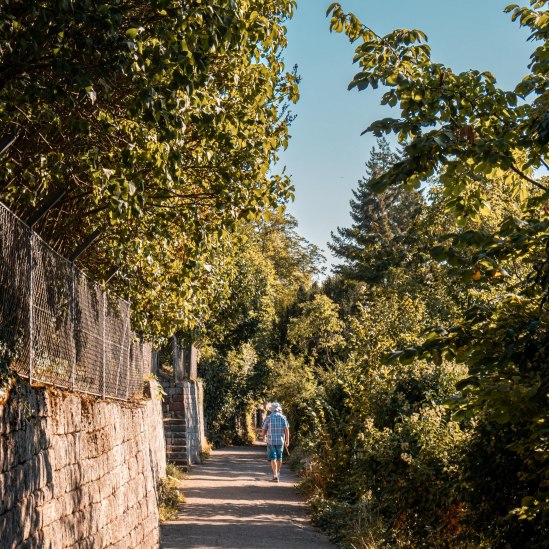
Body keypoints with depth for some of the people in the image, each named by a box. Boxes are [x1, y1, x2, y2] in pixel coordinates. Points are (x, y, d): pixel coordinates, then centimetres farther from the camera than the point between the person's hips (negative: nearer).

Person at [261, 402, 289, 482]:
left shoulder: (268, 418, 0)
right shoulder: (283, 417, 1)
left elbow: (263, 430, 2)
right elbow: (286, 429, -8)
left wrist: (264, 437, 21)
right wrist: (287, 440, -7)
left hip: (271, 440, -1)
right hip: (280, 440, 1)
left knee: (273, 458, -1)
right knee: (279, 457, 18)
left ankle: (275, 476, -14)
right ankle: (278, 473, 33)